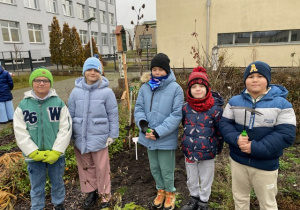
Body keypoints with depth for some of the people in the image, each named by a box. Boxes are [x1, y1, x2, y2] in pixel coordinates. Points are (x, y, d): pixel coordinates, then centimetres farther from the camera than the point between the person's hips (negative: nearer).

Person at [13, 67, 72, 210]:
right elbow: (20, 133, -6)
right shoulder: (23, 105, -6)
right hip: (34, 155, 0)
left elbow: (66, 129, -9)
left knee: (57, 183, 20)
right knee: (37, 187, 17)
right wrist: (35, 153, -13)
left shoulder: (59, 103, -7)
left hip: (56, 154, 0)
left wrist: (56, 152, -14)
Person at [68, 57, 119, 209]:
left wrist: (113, 134, -4)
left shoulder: (106, 92, -9)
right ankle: (91, 192, 38)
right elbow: (70, 114, 5)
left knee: (101, 168, 10)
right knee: (85, 166, 17)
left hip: (99, 137, -3)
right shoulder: (76, 91, -1)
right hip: (80, 137, 3)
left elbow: (113, 115, -5)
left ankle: (104, 195, 30)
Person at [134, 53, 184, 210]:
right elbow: (139, 108, 4)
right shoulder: (145, 87, 0)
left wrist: (159, 131, -21)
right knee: (154, 168, 21)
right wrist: (142, 122, -16)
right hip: (149, 137, 5)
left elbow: (176, 115, -16)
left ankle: (170, 193, 40)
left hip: (166, 138, -4)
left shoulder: (175, 88, -12)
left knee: (167, 170, 12)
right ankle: (161, 191, 47)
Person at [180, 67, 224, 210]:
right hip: (189, 151, 3)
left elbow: (220, 130, -6)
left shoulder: (215, 108, -15)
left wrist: (218, 148, 3)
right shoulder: (185, 108, -5)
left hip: (207, 153, -3)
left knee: (205, 181, 16)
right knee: (191, 180, 22)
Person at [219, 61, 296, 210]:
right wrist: (236, 139, -22)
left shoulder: (282, 104, -12)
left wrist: (255, 148, -25)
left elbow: (286, 135, -17)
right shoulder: (234, 101, -1)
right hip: (238, 160, 3)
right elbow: (224, 124, -1)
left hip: (266, 164, -2)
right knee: (239, 197, 24)